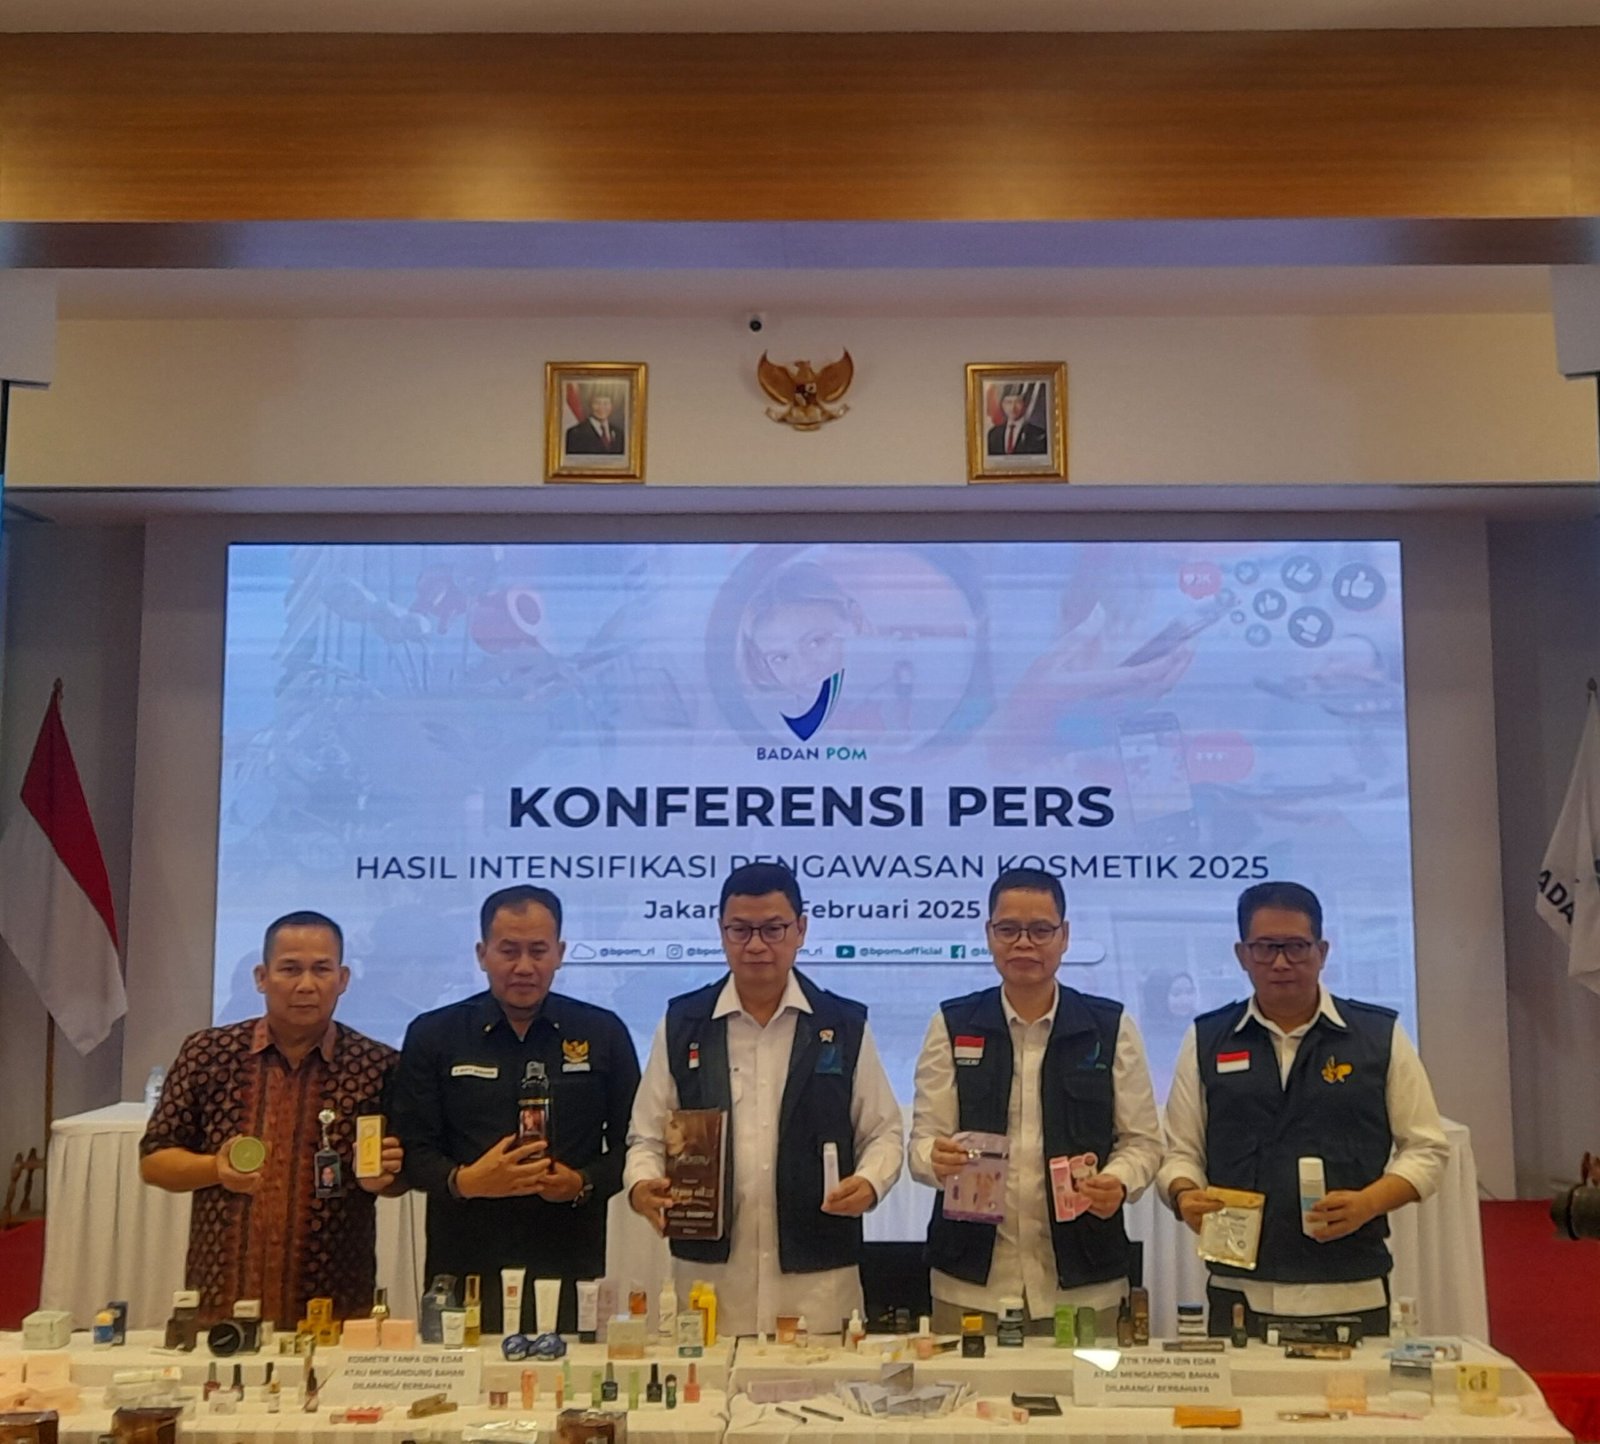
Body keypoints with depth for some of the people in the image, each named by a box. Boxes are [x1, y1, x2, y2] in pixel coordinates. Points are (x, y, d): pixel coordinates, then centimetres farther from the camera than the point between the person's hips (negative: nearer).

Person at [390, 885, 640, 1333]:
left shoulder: (603, 1034, 7)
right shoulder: (432, 1036, 6)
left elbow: (630, 1144, 9)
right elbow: (412, 1150, 3)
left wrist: (584, 1183, -10)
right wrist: (464, 1181, -15)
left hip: (571, 1267, 0)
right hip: (464, 1268, 0)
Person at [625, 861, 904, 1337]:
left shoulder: (845, 1025, 5)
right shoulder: (682, 1024, 7)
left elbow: (883, 1132, 9)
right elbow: (648, 1136, 8)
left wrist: (869, 1181, -10)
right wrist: (642, 1184, -11)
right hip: (708, 1270, 1)